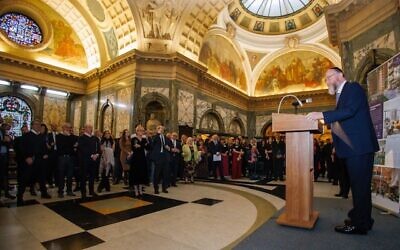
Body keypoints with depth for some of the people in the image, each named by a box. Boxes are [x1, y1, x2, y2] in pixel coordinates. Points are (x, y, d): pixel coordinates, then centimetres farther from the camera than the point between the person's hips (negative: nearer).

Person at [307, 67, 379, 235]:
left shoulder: (353, 87, -5)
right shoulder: (342, 94, 21)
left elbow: (349, 110, -22)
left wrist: (322, 115, -24)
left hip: (359, 145, -9)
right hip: (351, 146, 9)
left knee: (360, 184, -2)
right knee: (358, 184, 16)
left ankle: (359, 224, 7)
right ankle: (362, 219, 28)